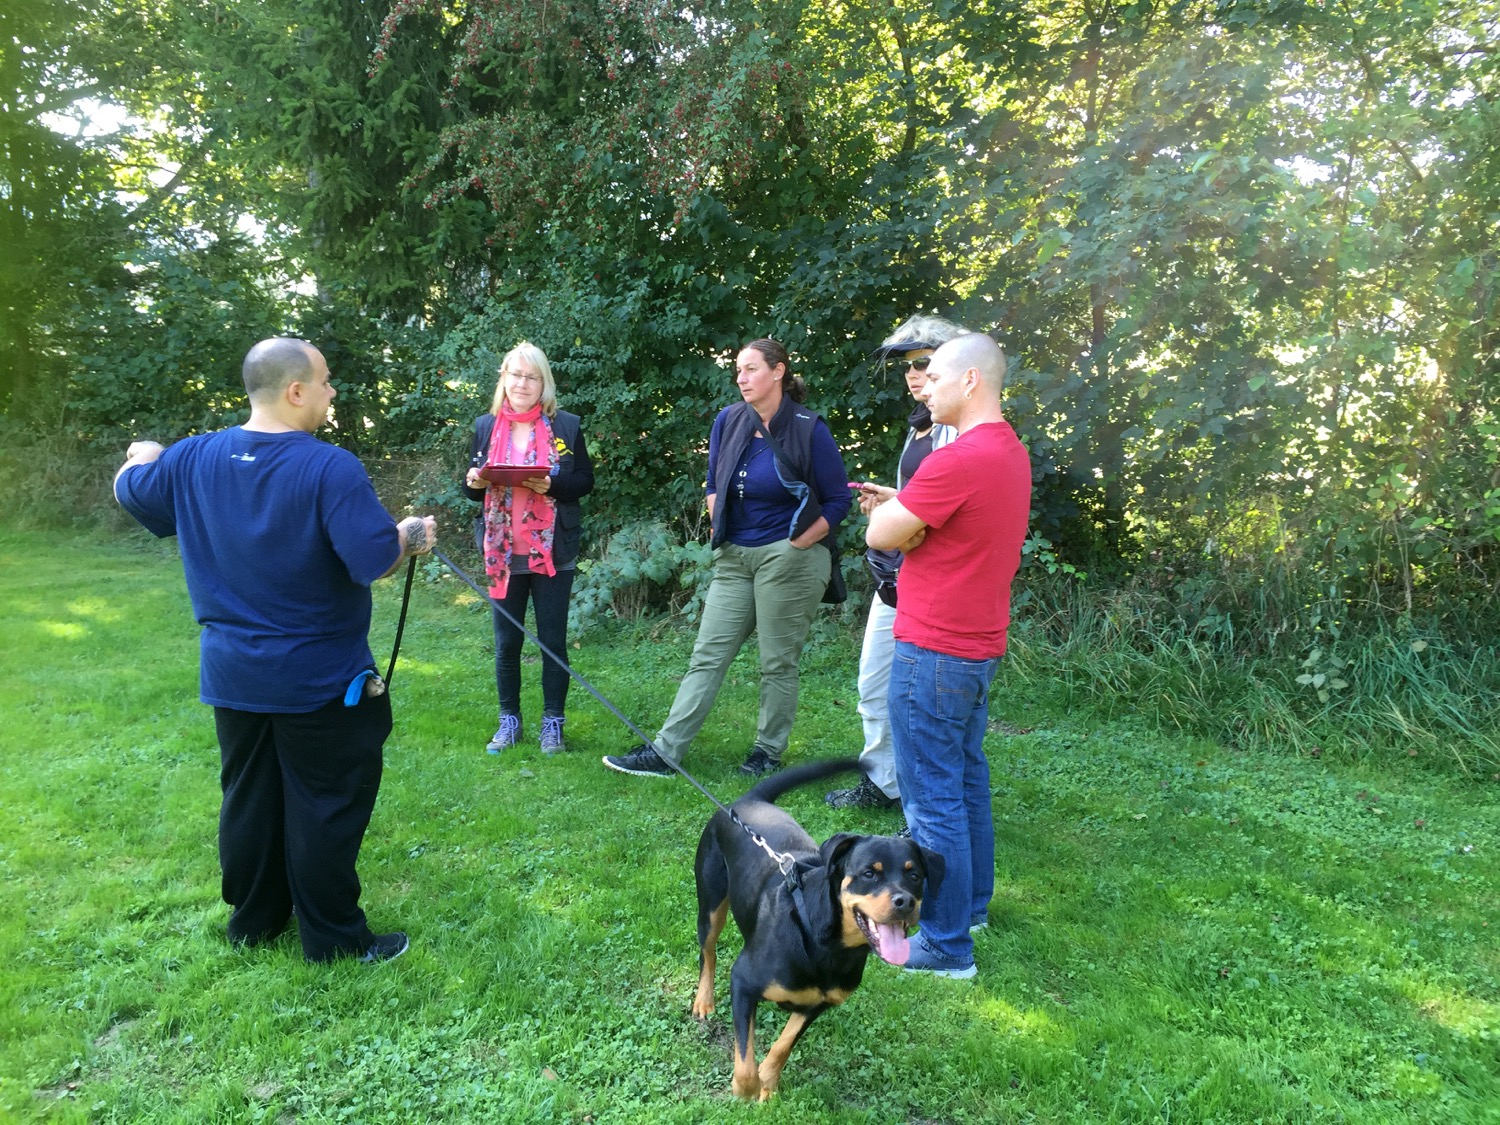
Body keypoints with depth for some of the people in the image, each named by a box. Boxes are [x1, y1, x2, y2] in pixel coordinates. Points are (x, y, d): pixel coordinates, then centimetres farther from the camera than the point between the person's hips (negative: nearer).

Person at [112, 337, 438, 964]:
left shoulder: (194, 459, -1)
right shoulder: (331, 468, -22)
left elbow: (129, 489, 18)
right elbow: (373, 562, -27)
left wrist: (145, 459, 41)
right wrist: (410, 536, -6)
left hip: (232, 675, 6)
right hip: (319, 678, -6)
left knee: (249, 798, 20)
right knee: (327, 806, 7)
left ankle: (254, 919, 35)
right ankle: (333, 939, 19)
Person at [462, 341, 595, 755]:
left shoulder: (566, 425, -1)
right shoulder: (485, 426, 6)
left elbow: (585, 480, 0)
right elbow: (473, 486, 12)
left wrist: (553, 484, -19)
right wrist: (474, 482, -11)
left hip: (552, 553, -2)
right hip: (502, 553, 2)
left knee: (553, 641, 6)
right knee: (506, 643, 11)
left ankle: (552, 722, 20)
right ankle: (509, 720, 25)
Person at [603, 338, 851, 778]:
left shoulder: (809, 430, -9)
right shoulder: (729, 420, 5)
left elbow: (838, 500, -4)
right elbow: (714, 485, 18)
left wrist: (795, 546, -7)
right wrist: (720, 534, 10)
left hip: (790, 560, -5)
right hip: (734, 558, 5)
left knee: (778, 663, 4)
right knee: (707, 656, 4)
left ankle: (768, 752, 20)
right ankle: (665, 751, 5)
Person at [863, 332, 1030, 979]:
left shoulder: (958, 460, -22)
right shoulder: (1011, 453, 9)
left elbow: (881, 536, -15)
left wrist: (889, 507, 5)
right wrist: (900, 506, 7)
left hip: (933, 654, -10)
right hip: (979, 648, 10)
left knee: (933, 799, 0)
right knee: (967, 780, 21)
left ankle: (946, 945, 11)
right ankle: (971, 903, 36)